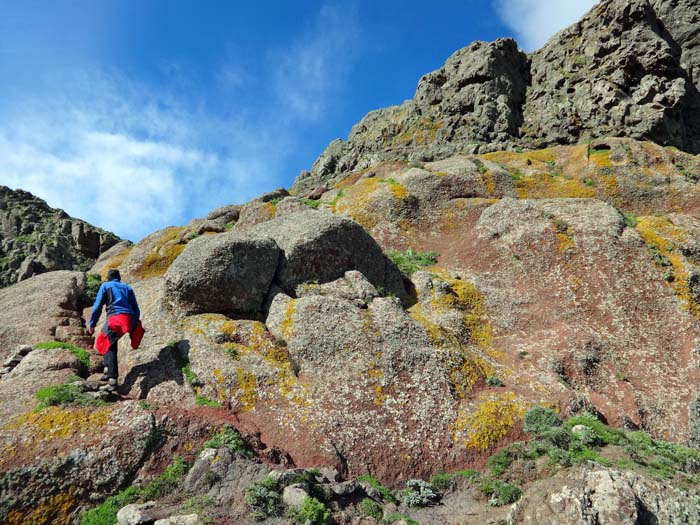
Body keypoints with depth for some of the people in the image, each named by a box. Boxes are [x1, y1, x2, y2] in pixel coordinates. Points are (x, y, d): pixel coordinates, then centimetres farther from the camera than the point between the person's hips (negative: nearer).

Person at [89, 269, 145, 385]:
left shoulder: (105, 286, 17)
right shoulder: (128, 288, 26)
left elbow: (97, 306, 9)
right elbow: (136, 309, 22)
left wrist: (92, 324, 12)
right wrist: (134, 323, 28)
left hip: (115, 319, -3)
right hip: (131, 320, 3)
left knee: (109, 346, 8)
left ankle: (112, 376, -2)